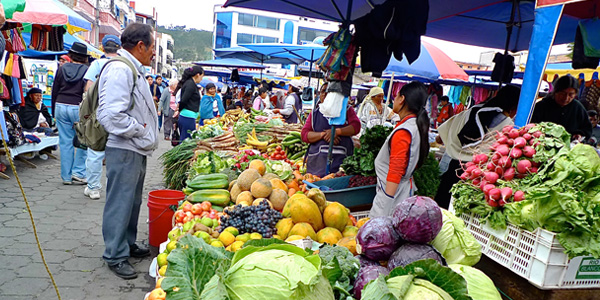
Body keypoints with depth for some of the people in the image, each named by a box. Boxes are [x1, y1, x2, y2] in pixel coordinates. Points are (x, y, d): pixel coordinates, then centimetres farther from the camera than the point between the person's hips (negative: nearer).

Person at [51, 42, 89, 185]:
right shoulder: (86, 70, -4)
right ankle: (78, 172, 3)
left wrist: (54, 110, 20)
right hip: (78, 108, -4)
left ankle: (66, 176, 13)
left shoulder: (62, 68, 7)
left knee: (65, 142, 7)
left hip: (61, 107, 4)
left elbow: (55, 91, 11)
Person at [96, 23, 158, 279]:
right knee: (120, 203, 1)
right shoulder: (119, 70, -18)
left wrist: (146, 136, 15)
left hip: (137, 149, 10)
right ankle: (115, 255, 14)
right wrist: (139, 130, -15)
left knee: (133, 201, 19)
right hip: (124, 151, -10)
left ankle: (128, 244, 34)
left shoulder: (133, 70, 17)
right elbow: (111, 116, -27)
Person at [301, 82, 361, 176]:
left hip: (342, 158, -1)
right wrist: (323, 135, -9)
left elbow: (356, 127, 1)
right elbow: (304, 135, 6)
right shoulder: (314, 113, 16)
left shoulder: (346, 109, 14)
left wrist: (337, 131, -11)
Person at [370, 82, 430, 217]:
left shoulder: (402, 132, -20)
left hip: (392, 189, -10)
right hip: (407, 186, 10)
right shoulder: (418, 126, 9)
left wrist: (385, 206, -19)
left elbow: (396, 172, -22)